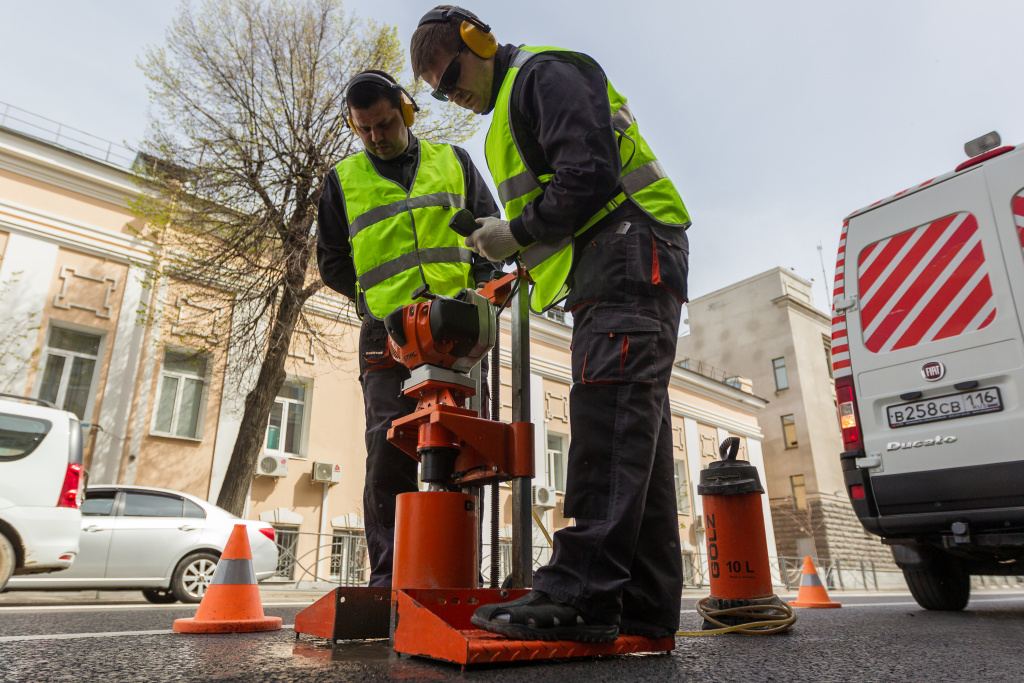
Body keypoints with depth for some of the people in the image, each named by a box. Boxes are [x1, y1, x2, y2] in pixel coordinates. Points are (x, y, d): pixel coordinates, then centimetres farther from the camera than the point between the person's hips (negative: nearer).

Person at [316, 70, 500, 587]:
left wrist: (474, 283, 0)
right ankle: (387, 575, -1)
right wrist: (377, 298, 3)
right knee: (389, 448, -8)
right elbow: (332, 262, 17)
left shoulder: (453, 162, 17)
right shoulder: (343, 180, 16)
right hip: (388, 332, 0)